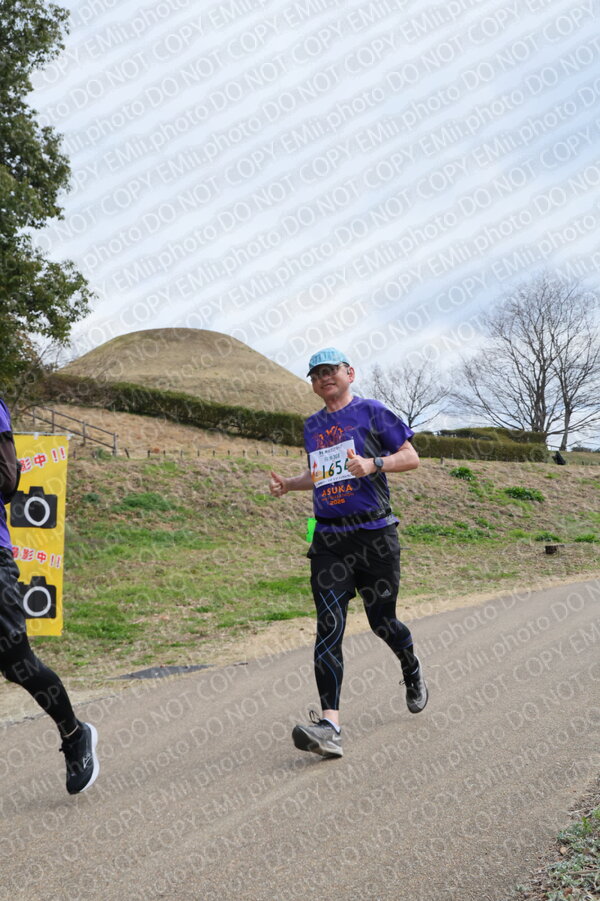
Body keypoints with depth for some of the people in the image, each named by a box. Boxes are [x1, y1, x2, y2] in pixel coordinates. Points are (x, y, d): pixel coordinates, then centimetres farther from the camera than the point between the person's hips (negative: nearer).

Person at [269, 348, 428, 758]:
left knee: (382, 621, 7)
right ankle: (330, 724, -14)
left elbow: (411, 457, -1)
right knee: (329, 627, -9)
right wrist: (288, 484, 12)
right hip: (329, 539, 4)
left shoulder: (371, 412, 1)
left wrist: (373, 464, -18)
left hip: (375, 533, -4)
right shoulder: (312, 425, 18)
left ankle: (412, 669, 41)